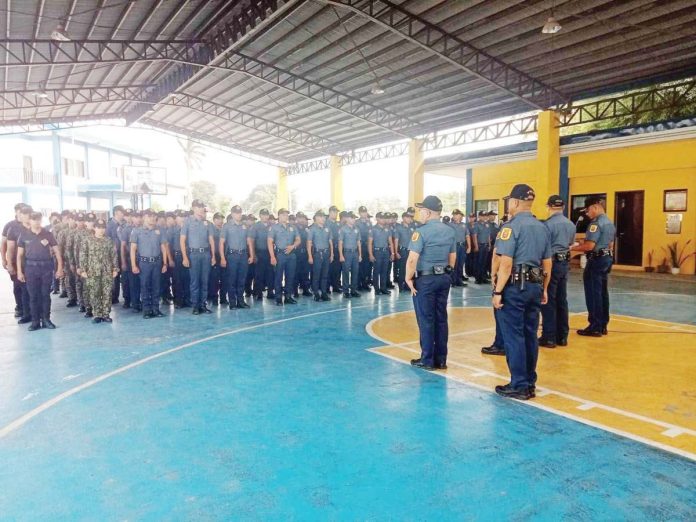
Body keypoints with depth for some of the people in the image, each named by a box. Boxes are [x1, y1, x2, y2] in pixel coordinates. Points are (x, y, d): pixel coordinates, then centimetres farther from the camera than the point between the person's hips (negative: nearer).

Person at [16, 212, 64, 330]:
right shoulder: (24, 234, 1)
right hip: (31, 267, 0)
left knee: (46, 295, 5)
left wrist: (60, 268, -3)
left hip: (46, 267, 0)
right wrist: (19, 271, 0)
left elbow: (57, 252, 3)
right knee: (33, 296, 5)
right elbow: (19, 255, 4)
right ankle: (35, 321, 12)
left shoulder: (48, 234, 1)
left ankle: (46, 319, 14)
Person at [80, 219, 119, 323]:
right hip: (92, 272, -1)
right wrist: (83, 270, -4)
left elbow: (114, 256, 7)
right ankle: (97, 315, 10)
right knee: (94, 294, 1)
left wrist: (115, 269, 2)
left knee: (107, 294, 1)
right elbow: (82, 256, 1)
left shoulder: (109, 241, 7)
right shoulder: (88, 241, 3)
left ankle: (106, 314, 9)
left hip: (107, 272, 1)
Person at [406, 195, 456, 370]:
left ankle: (427, 360, 9)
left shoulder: (422, 231, -14)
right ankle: (441, 359, 18)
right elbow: (453, 257, 15)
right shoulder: (450, 231, 8)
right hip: (444, 278, 7)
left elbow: (412, 259, -19)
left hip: (425, 279, -7)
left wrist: (409, 278, -8)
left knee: (426, 320, 1)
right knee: (441, 319, 10)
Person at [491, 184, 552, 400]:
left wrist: (498, 291, -14)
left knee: (514, 337, 0)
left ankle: (519, 386, 6)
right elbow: (547, 264, 16)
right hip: (535, 286, 8)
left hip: (514, 286, -8)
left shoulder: (512, 226, -11)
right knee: (530, 335, 12)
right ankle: (530, 383, 21)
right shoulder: (542, 228, 13)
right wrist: (544, 289, 24)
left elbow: (506, 264, -17)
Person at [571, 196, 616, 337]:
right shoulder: (610, 223, 14)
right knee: (603, 293, 13)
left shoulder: (596, 223, -17)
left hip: (596, 260, -10)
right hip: (607, 258, 10)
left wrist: (573, 248, -13)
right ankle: (603, 325, 19)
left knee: (593, 294, -4)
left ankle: (595, 327, 0)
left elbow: (589, 246, -23)